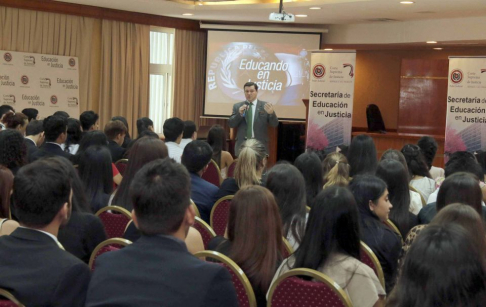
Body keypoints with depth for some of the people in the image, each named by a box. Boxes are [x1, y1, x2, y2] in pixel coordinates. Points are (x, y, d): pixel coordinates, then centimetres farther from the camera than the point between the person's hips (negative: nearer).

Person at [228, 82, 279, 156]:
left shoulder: (265, 106, 2)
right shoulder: (237, 106, 7)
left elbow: (274, 124, -3)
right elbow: (231, 124, 2)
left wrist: (271, 113, -24)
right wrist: (239, 114, -15)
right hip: (242, 144, 1)